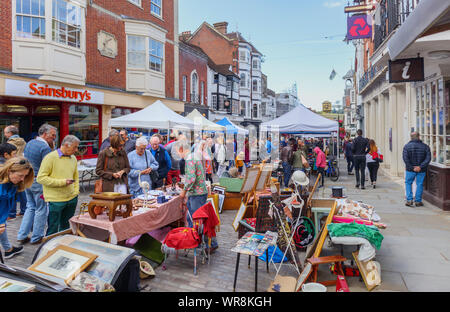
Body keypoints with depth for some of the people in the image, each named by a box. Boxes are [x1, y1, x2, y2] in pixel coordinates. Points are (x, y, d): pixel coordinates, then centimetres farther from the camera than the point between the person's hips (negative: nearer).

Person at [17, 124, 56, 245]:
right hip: (39, 182, -8)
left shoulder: (29, 143, 9)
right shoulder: (45, 148, -18)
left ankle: (22, 236, 21)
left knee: (30, 207, 19)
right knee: (41, 210, 5)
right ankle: (36, 238, 14)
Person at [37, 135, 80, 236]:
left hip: (72, 199, 6)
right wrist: (62, 182, -18)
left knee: (66, 228, 17)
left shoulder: (73, 158, 10)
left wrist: (76, 192, 9)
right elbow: (41, 178, -14)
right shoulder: (50, 157, -10)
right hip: (55, 201, -6)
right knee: (53, 229, 5)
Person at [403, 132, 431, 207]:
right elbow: (428, 158, -9)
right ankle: (418, 201, 13)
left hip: (410, 170, -1)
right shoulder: (425, 146, 0)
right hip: (421, 170, 1)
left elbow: (405, 159, -14)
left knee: (408, 183, 12)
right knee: (419, 184, 9)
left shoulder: (407, 146, -6)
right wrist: (420, 167, -14)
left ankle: (409, 200, 3)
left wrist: (412, 167, -11)